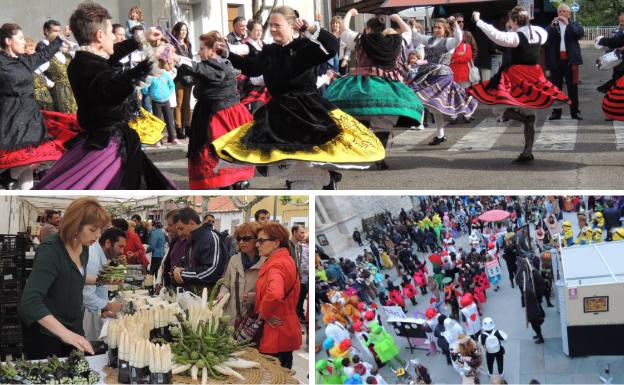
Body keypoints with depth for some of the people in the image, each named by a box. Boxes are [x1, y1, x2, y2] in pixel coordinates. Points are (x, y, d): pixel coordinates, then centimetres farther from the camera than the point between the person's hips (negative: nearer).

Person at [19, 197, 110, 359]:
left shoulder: (83, 247, -1)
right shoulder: (50, 251, -25)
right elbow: (30, 301, -37)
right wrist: (64, 333, -46)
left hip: (73, 327, 7)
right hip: (45, 332, -7)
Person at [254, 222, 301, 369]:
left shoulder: (276, 265, -20)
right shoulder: (287, 260, 12)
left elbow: (274, 294, -39)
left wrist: (264, 314, -21)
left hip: (276, 336, -10)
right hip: (286, 333, 10)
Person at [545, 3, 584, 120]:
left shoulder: (574, 25, 9)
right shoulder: (552, 26, 11)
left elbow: (580, 33, -11)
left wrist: (568, 23, -16)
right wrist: (552, 26, -16)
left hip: (570, 60, -1)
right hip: (556, 60, 1)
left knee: (572, 87, 1)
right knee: (556, 87, 3)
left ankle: (575, 112, 4)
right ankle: (556, 112, 7)